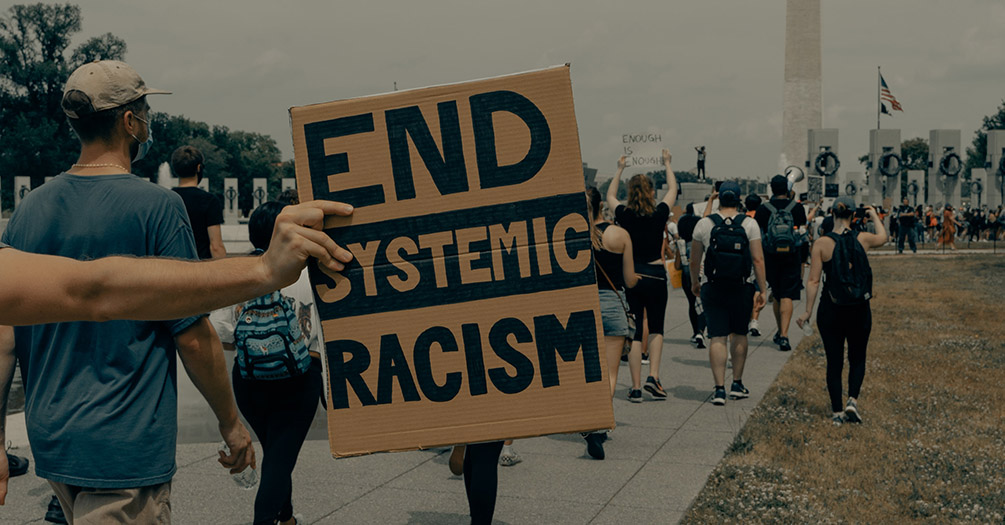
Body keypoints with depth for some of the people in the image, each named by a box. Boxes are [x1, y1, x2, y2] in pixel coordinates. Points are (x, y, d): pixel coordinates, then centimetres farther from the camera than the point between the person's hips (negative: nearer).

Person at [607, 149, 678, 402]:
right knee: (656, 328, 15)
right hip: (655, 275, -1)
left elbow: (610, 196, 18)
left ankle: (636, 387, 3)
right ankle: (653, 377, 0)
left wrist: (620, 170, 30)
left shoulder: (625, 216, -4)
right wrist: (667, 164, 27)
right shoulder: (659, 215, -6)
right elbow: (672, 190, 13)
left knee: (634, 332, 4)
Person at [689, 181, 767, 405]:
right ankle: (737, 384, 24)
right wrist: (762, 290, -1)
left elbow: (694, 260, 5)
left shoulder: (704, 224, -1)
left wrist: (694, 282, 21)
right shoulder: (749, 224, -2)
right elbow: (758, 259, -6)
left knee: (717, 338, 0)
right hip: (741, 288, 1)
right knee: (739, 334, 16)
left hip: (713, 288, 0)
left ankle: (719, 389, -6)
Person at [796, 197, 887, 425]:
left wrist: (808, 312, -4)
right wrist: (875, 217, 39)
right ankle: (852, 400, 0)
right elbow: (883, 237, 22)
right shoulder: (863, 239, -4)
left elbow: (813, 281, -11)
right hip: (860, 310, 1)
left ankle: (837, 411, 11)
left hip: (830, 310, -1)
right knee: (858, 359, 17)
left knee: (834, 361, 8)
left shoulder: (822, 243, -10)